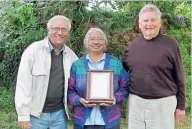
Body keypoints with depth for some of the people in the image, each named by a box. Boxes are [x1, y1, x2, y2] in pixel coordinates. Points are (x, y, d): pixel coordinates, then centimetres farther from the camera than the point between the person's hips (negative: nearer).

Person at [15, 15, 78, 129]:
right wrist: (23, 115, -12)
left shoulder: (71, 55, 4)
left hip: (60, 114, 4)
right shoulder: (34, 50, -8)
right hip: (36, 114, -3)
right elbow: (23, 84, -10)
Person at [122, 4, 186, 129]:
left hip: (162, 103, -3)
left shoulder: (170, 44, -5)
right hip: (135, 102, 3)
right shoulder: (134, 44, 5)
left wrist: (181, 105, -1)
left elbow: (179, 78, -2)